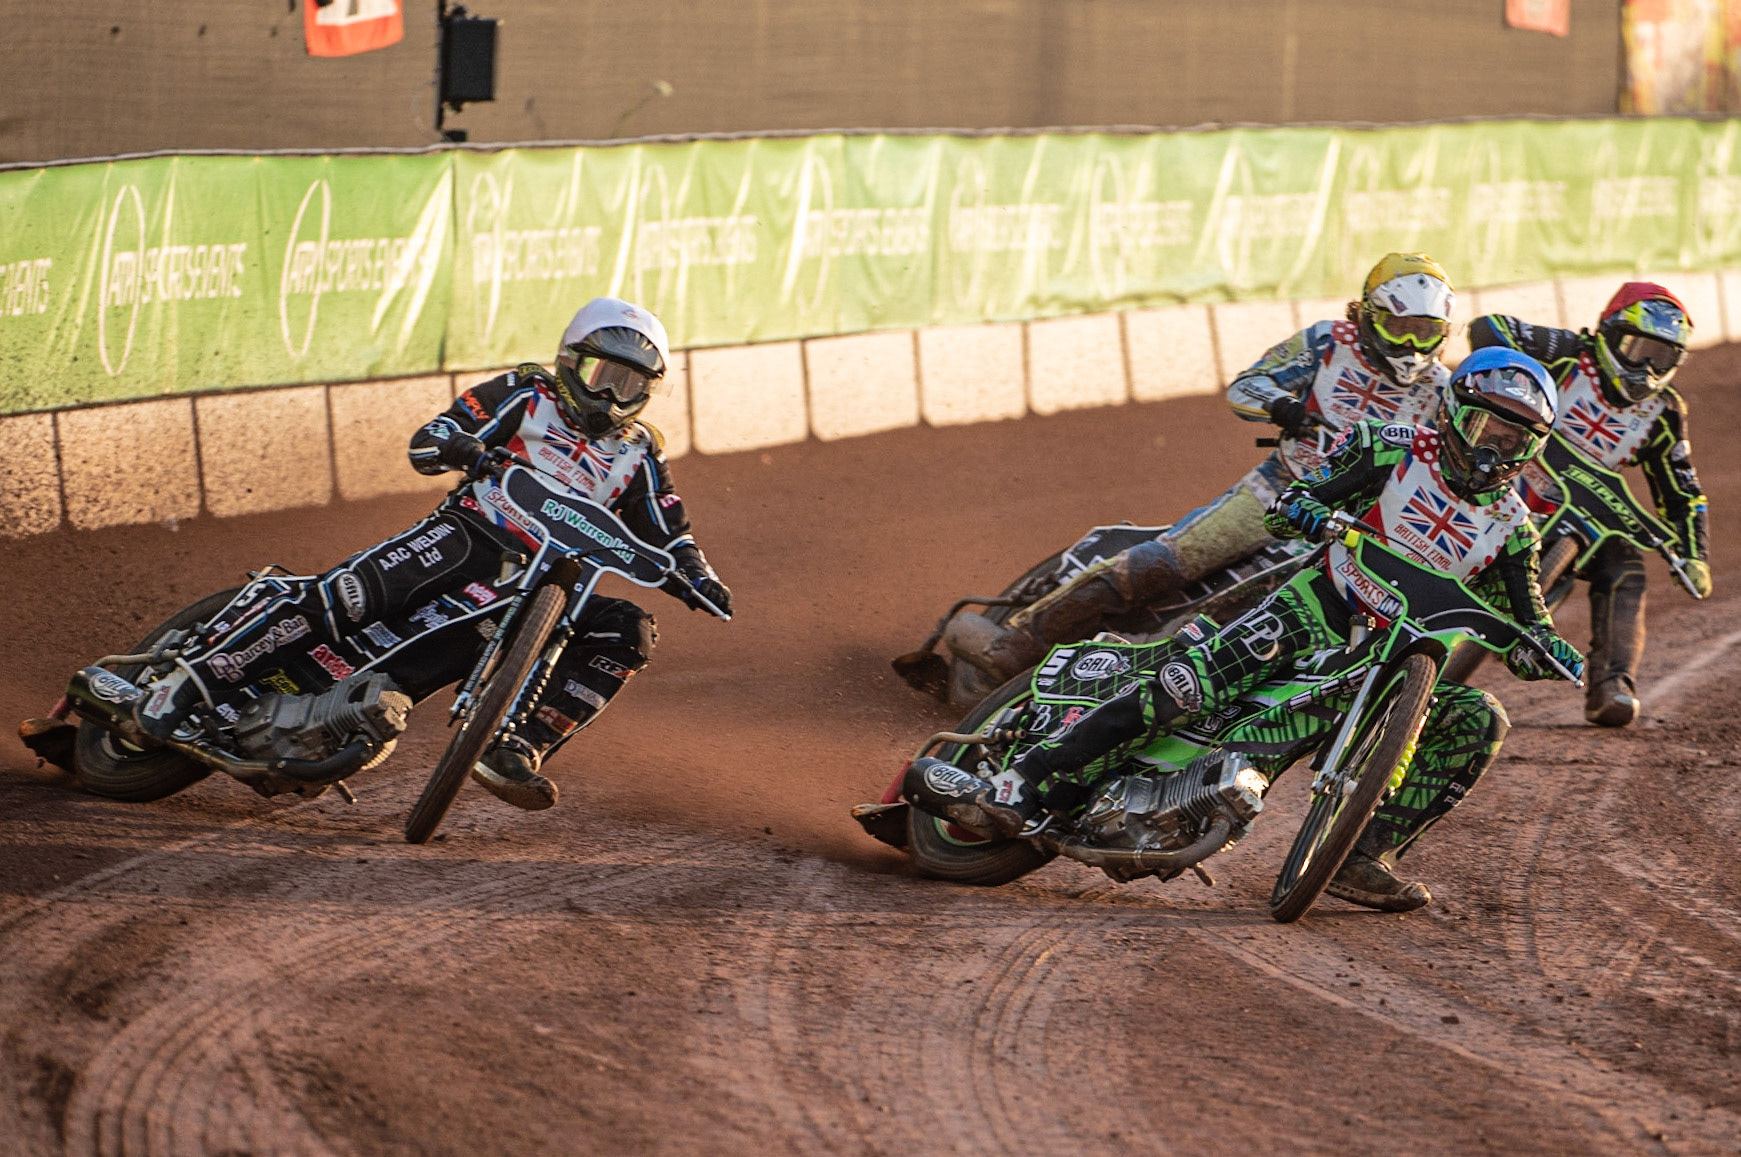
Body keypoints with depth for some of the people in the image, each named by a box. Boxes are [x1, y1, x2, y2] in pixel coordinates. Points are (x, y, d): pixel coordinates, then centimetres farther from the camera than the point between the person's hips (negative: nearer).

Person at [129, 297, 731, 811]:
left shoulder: (638, 456, 19)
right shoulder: (524, 397, 11)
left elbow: (665, 537, 20)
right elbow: (427, 440, 3)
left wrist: (696, 577, -2)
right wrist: (455, 444, -22)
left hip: (543, 591, 3)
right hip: (467, 535, -3)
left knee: (626, 632, -21)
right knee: (350, 592, -27)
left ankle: (516, 750, -29)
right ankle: (192, 678, -26)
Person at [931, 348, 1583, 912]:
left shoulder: (1511, 528, 8)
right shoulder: (1394, 451, -1)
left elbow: (1518, 623, 10)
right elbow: (1283, 507, -5)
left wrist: (1546, 646, -15)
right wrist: (1304, 511, -30)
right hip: (1321, 608, -4)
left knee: (1480, 723, -19)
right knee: (1188, 684, -27)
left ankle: (1368, 856, -18)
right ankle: (1028, 785, -26)